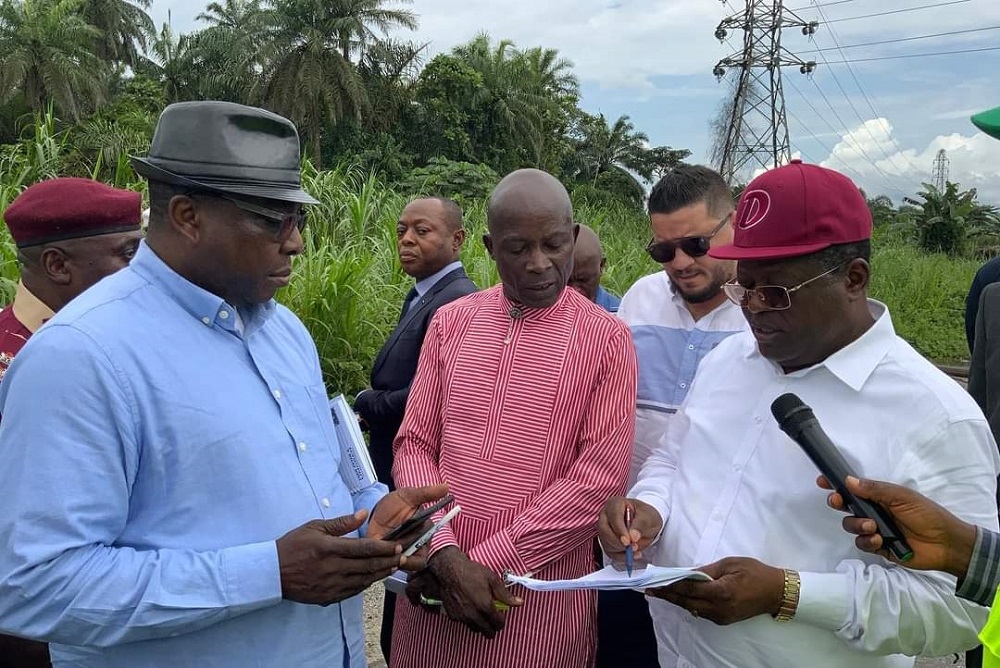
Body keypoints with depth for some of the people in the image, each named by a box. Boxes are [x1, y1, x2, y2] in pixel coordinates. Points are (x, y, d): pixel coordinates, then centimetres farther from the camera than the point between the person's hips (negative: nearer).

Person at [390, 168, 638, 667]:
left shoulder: (607, 339, -6)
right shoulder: (450, 322, 3)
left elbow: (600, 477, -11)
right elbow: (414, 444, 2)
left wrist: (487, 562, -12)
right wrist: (446, 556, -12)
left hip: (541, 595, -2)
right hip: (436, 583, 3)